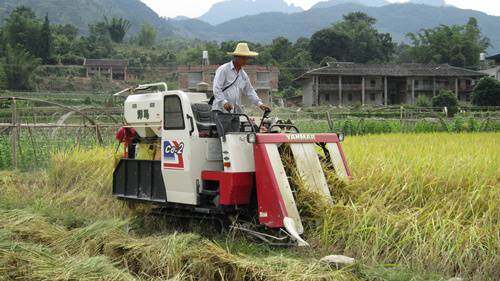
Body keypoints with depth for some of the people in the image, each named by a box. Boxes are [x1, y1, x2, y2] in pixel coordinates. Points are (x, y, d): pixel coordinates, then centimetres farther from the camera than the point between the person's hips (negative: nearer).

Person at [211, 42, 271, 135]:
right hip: (221, 111, -7)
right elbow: (216, 89, -12)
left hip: (236, 112, 7)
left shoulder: (243, 75, 18)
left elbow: (250, 91, 23)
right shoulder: (223, 70, -4)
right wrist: (224, 102, -26)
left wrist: (260, 104, 9)